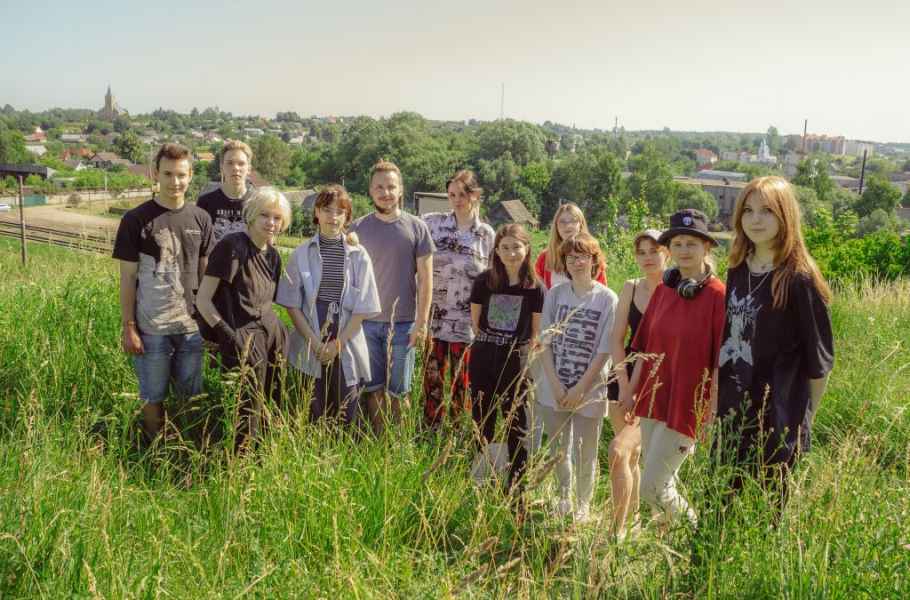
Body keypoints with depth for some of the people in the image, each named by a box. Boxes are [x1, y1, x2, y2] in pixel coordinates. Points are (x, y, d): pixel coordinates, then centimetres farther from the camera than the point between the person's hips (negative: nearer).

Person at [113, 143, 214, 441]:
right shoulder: (135, 220, -6)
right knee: (153, 397, 9)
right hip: (151, 328, -3)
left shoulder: (200, 219, 4)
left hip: (192, 326, 3)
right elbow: (127, 278, -4)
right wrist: (128, 328, -6)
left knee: (190, 396, 12)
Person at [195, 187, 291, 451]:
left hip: (273, 334, 7)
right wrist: (229, 335, -17)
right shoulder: (231, 246, -10)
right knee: (249, 420, 0)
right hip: (244, 341, -7)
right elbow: (202, 299, -11)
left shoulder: (273, 254, 11)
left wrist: (280, 334, 11)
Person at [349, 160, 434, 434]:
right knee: (374, 388, 8)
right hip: (366, 321, 1)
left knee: (399, 391, 6)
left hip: (403, 322, -1)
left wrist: (422, 322, -6)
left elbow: (425, 278, 0)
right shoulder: (357, 228, 4)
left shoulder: (416, 228, 0)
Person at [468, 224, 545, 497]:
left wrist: (520, 349, -2)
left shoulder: (535, 288, -5)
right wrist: (492, 341, 3)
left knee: (516, 426, 3)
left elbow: (537, 332, 2)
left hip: (515, 362, -2)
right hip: (483, 359, 2)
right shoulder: (484, 281, -2)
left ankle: (516, 490, 12)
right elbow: (475, 321, 8)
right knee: (481, 423, 10)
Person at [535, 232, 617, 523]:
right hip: (554, 388, 3)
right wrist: (555, 384, -9)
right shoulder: (555, 294, 1)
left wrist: (580, 389, -13)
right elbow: (545, 342, 0)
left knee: (586, 452, 8)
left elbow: (604, 350, -9)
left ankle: (583, 505, 26)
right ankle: (564, 498, 35)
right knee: (558, 449, 14)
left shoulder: (607, 299, -7)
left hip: (589, 390, -3)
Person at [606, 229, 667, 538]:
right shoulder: (630, 289, 7)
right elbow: (617, 339, 6)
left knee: (619, 451, -18)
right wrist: (624, 385, -4)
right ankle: (633, 518, 30)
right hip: (627, 377, 5)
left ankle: (617, 529, -9)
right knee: (632, 455, 14)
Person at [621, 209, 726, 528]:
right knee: (661, 483, 15)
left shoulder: (717, 295, -11)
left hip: (687, 404, -6)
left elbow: (721, 360, -12)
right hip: (652, 398, 6)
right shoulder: (662, 290, 6)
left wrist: (712, 412, -13)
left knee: (651, 488, -6)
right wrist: (631, 389, 12)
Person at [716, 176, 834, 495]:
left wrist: (804, 421, -3)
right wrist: (718, 402, 15)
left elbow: (818, 360, -9)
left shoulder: (800, 281, -14)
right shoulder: (738, 271, 6)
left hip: (776, 423, -6)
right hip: (731, 417, 6)